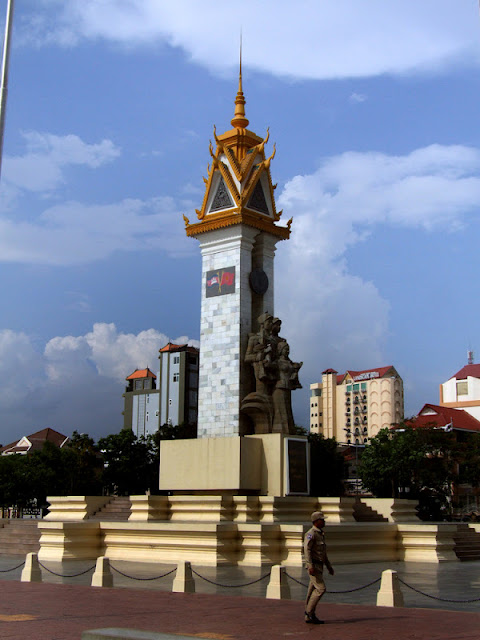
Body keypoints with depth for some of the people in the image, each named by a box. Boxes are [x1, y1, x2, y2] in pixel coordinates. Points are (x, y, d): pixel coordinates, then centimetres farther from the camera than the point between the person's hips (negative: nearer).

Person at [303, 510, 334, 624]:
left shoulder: (321, 534, 17)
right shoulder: (311, 534, -13)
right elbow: (306, 550, -21)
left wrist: (329, 566, 24)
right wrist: (310, 566, -29)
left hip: (319, 566, 9)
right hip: (314, 566, -9)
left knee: (313, 590, 8)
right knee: (320, 589, -13)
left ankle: (309, 617, 11)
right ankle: (309, 611, -6)